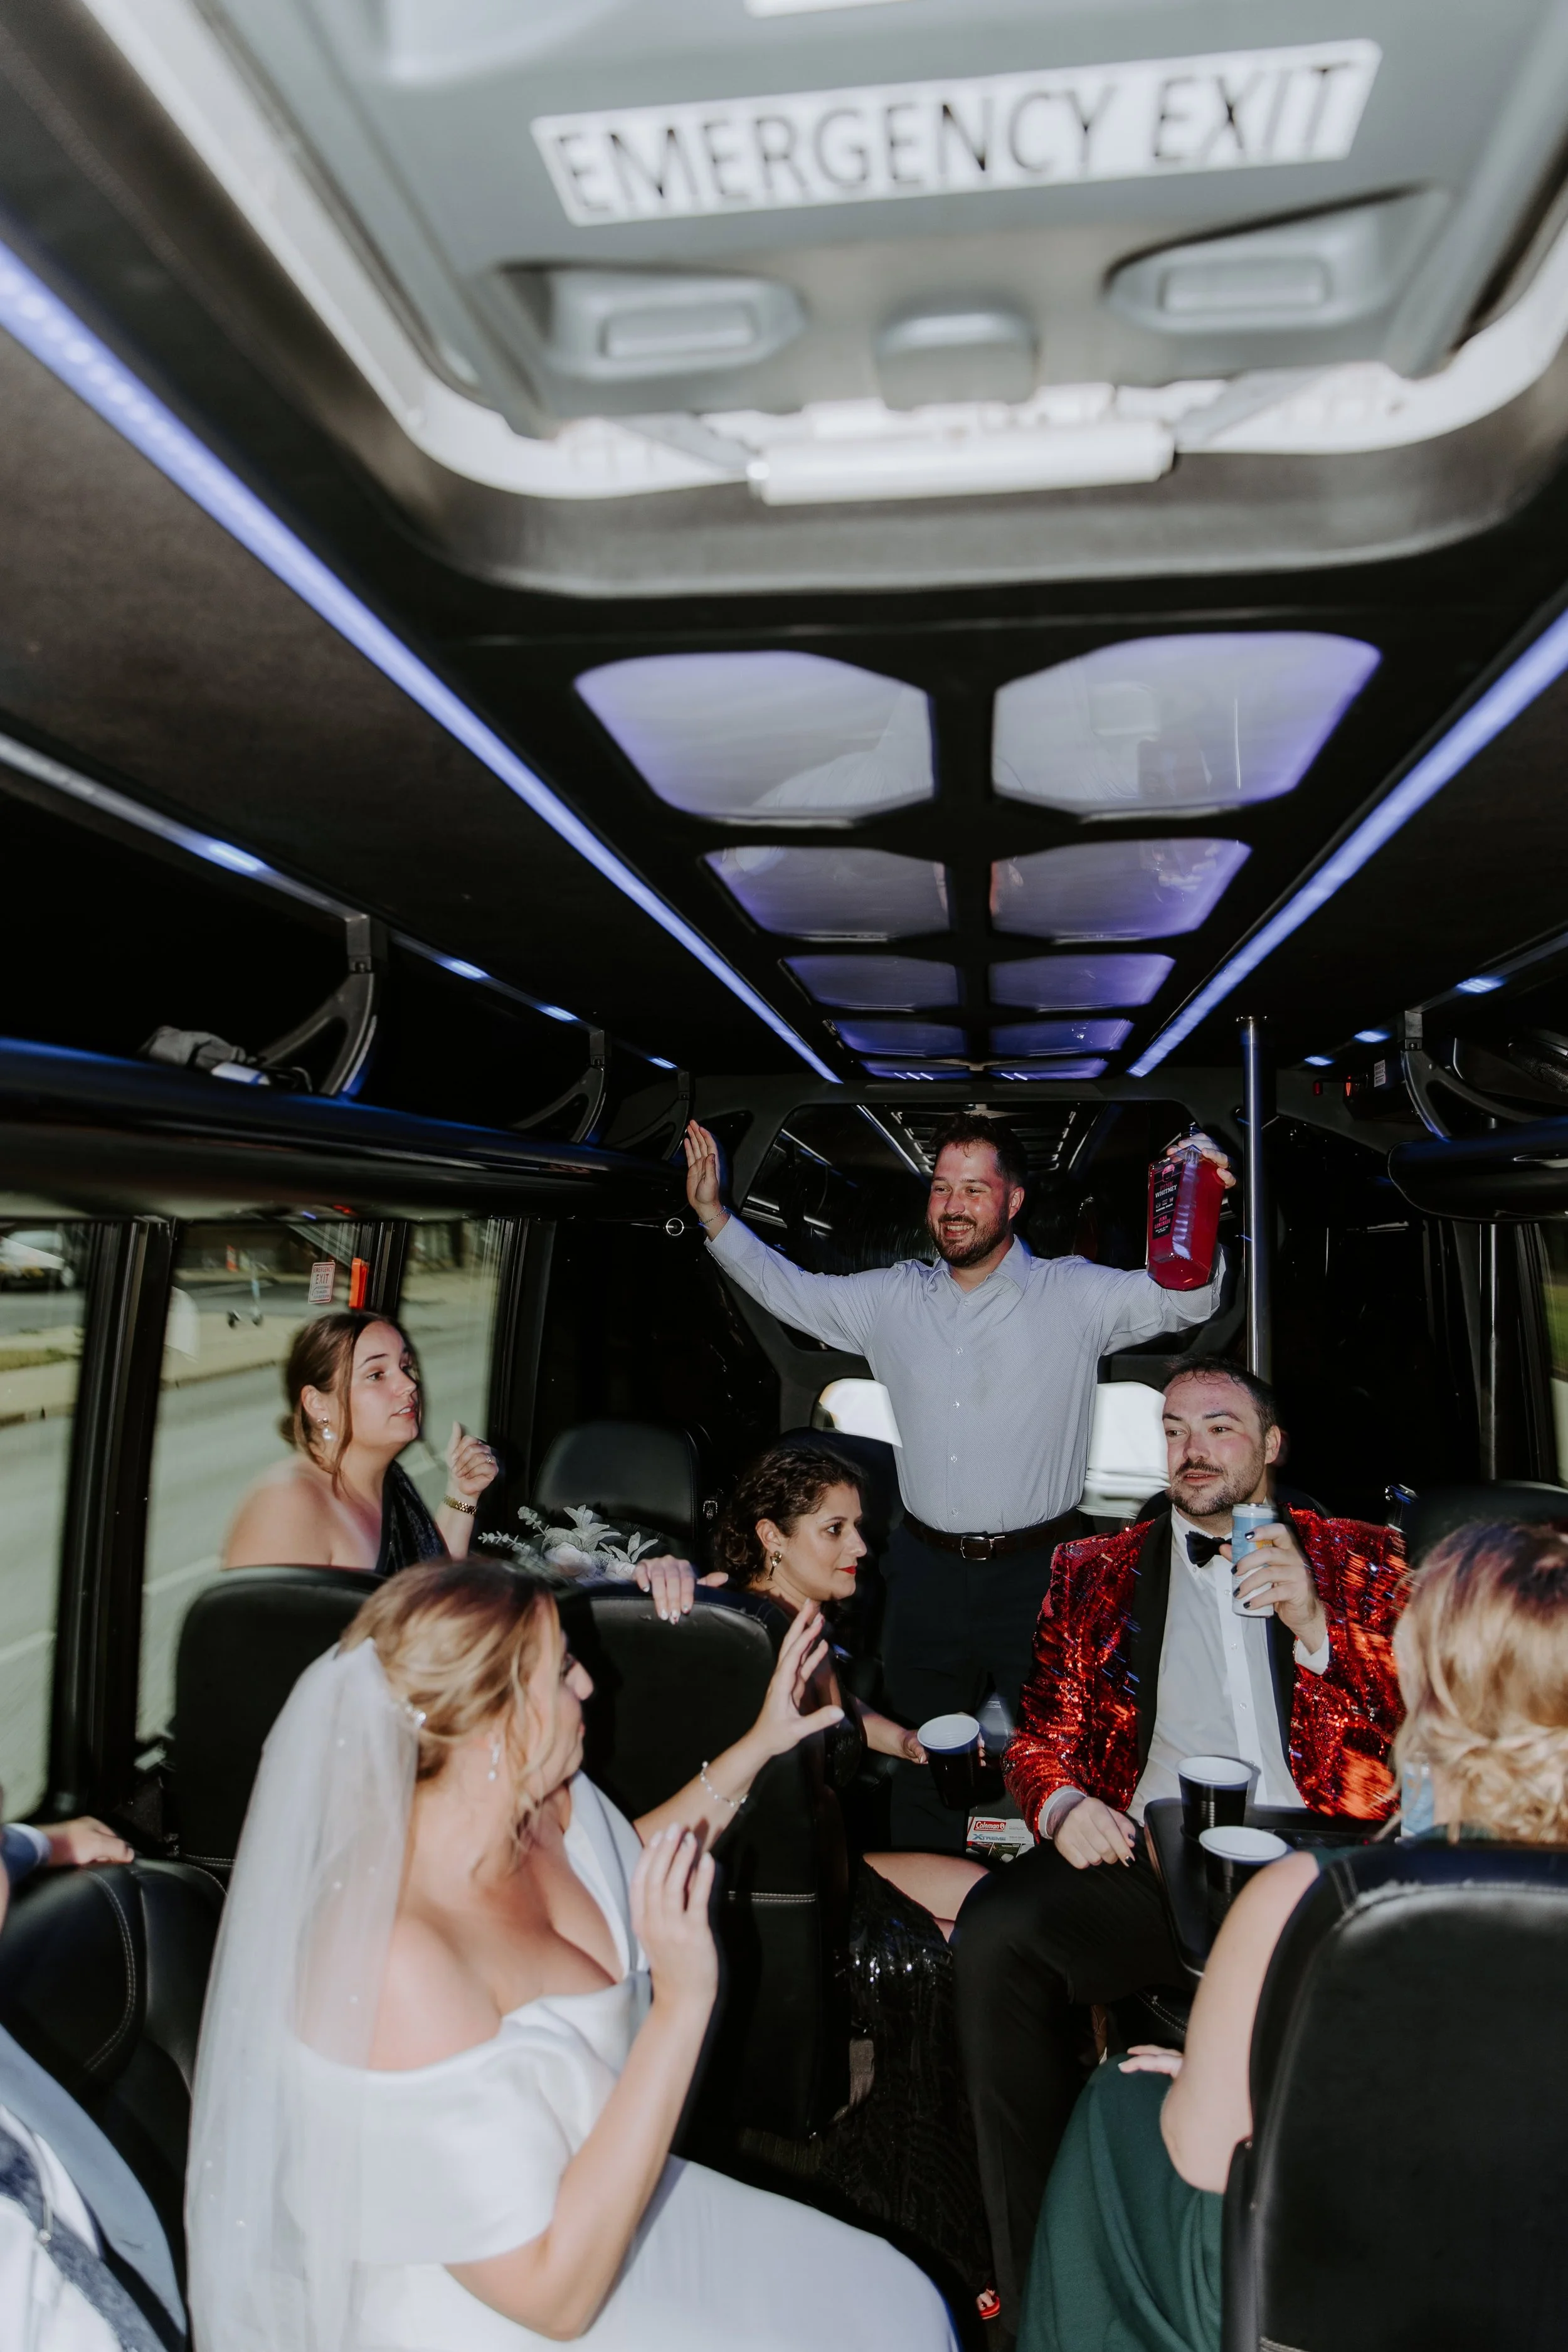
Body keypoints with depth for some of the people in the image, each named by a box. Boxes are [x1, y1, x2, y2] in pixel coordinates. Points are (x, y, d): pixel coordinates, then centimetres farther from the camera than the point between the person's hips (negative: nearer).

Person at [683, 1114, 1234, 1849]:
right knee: (923, 1763, 16)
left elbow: (1181, 1297, -12)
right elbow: (789, 1290, 14)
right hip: (927, 1573, 3)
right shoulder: (893, 1299, 6)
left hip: (1038, 1571, -3)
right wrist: (713, 1214, 7)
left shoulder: (1075, 1296, -4)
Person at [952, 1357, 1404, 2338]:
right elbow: (1042, 1734, 16)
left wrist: (1313, 1627, -9)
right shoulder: (1097, 1570, 19)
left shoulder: (1359, 1557, 18)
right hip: (1148, 1854, 1)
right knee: (995, 1932, -28)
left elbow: (1413, 1723, 8)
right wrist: (1060, 1803, -6)